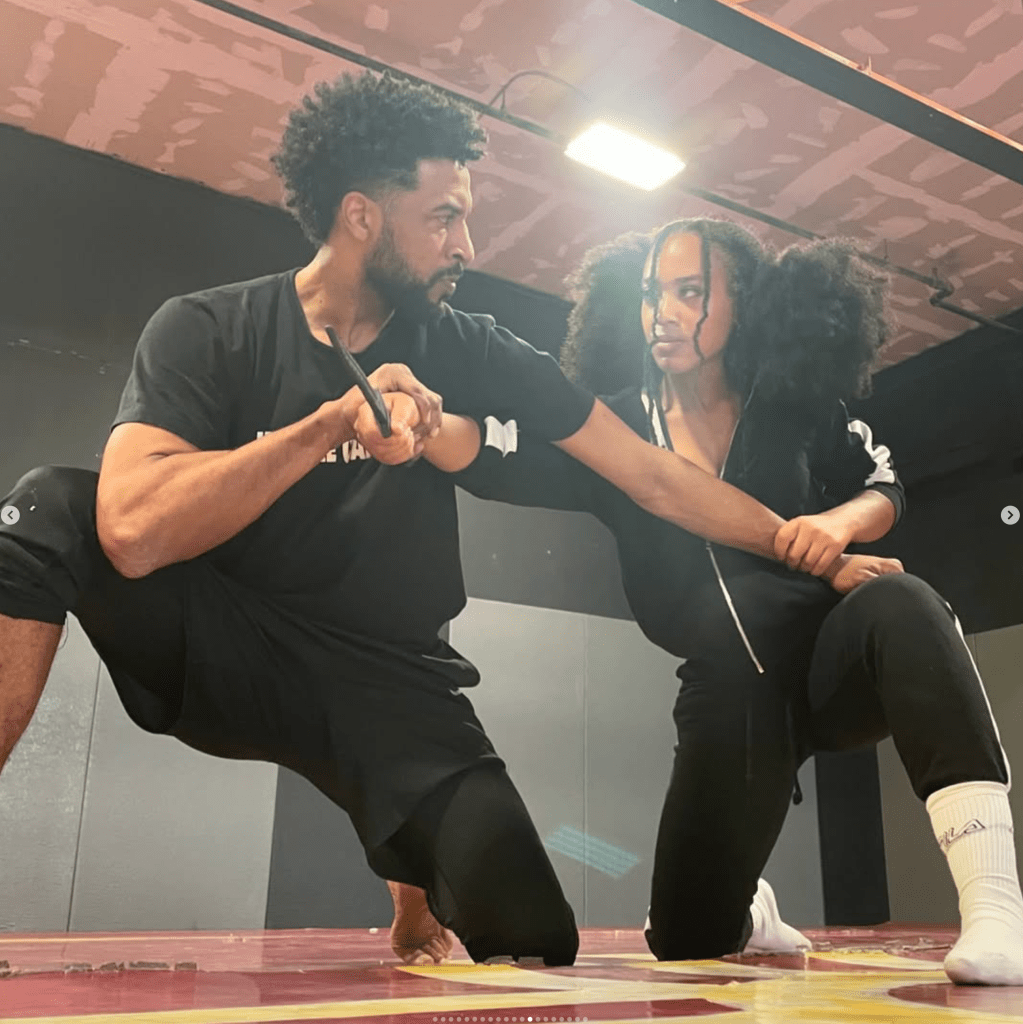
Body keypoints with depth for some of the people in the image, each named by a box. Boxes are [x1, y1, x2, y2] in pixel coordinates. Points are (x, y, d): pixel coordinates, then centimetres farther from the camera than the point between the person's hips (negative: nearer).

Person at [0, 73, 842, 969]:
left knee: (533, 945, -12)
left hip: (391, 684, 2)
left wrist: (803, 545, -3)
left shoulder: (470, 352, -3)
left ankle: (418, 887, 23)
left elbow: (651, 475, -1)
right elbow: (133, 533, -27)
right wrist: (333, 422, -33)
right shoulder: (206, 332, -9)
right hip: (228, 648, -1)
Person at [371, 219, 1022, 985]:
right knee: (688, 940, 1)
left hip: (831, 656, -1)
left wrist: (841, 521, -15)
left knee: (899, 603, -38)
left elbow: (887, 487, 9)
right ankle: (748, 914, 39)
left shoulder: (795, 405, -4)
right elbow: (498, 453, -18)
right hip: (729, 691, 2)